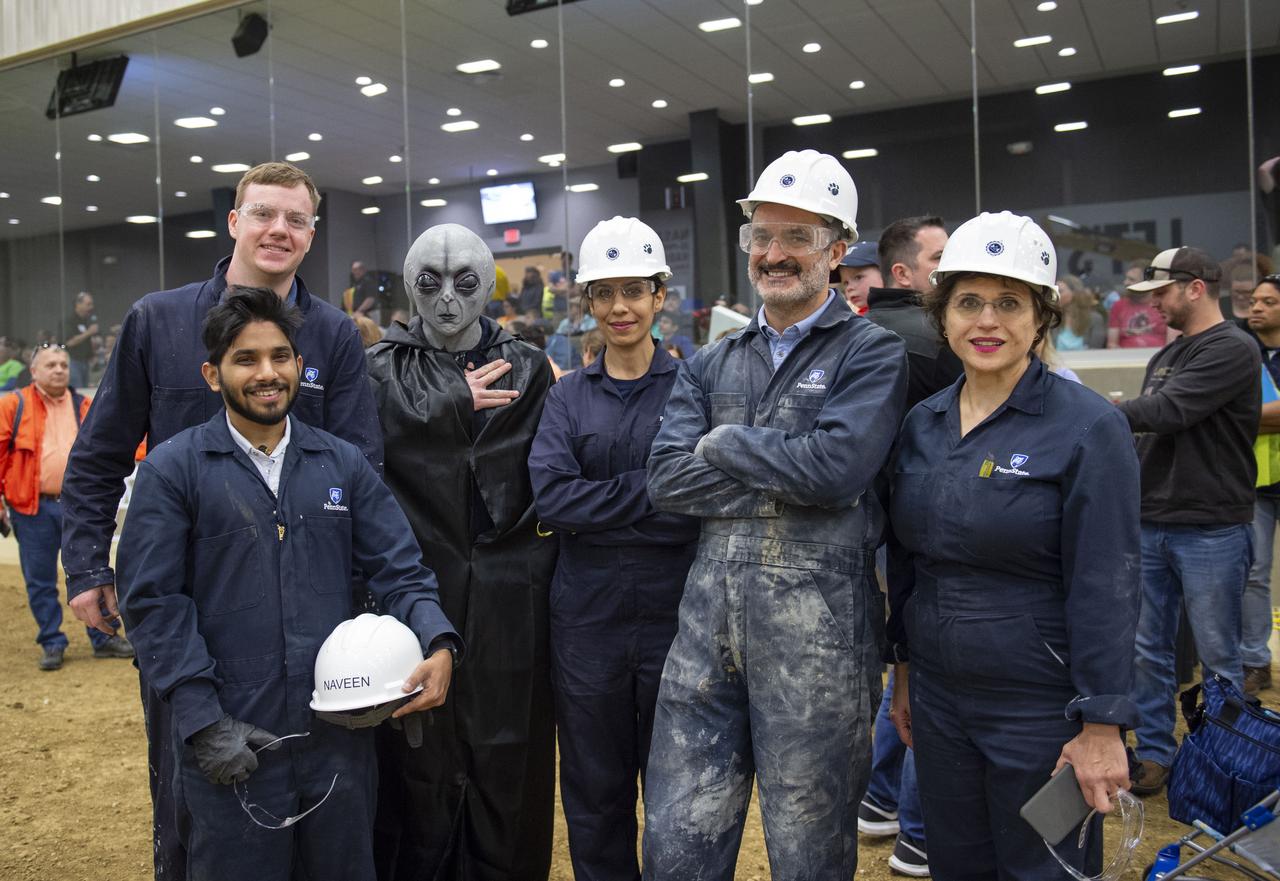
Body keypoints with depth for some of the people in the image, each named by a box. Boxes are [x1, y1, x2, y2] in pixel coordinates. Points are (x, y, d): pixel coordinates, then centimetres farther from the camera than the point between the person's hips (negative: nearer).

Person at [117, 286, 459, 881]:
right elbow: (153, 603, -6)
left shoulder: (343, 464, 6)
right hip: (228, 744, -3)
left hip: (339, 736, 3)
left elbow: (398, 570, 3)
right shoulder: (171, 470, -2)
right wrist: (203, 721, -12)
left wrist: (440, 645, -15)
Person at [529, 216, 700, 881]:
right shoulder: (567, 396, 6)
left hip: (674, 610, -2)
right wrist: (654, 491, -16)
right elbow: (551, 497, -9)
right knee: (594, 795, 16)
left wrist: (597, 511, -14)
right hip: (587, 618, 2)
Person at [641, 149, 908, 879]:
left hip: (818, 629, -4)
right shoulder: (712, 365, 12)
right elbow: (667, 480, -2)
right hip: (710, 619, 4)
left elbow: (837, 466, -19)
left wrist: (724, 444, -6)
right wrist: (788, 477, -11)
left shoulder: (872, 353, -2)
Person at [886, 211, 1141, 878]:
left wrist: (1102, 726, -16)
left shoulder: (1087, 426, -13)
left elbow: (1105, 588, -15)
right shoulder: (922, 423, 3)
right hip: (938, 701, 5)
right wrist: (903, 671, 13)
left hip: (1041, 712, -5)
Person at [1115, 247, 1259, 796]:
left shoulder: (1232, 350, -10)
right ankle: (1154, 753, 22)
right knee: (1147, 651, 10)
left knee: (1218, 658, 5)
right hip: (1152, 525, 7)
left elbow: (1169, 412, -22)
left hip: (1210, 531, -7)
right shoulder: (1165, 357, 15)